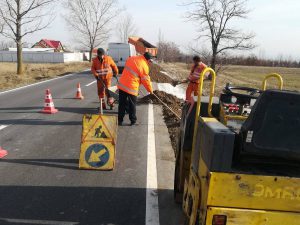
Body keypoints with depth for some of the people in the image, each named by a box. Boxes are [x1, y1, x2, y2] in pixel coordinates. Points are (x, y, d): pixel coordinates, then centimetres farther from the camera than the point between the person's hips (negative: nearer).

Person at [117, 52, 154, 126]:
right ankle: (133, 121, 21)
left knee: (122, 104, 14)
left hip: (122, 85, 6)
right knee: (132, 105, 10)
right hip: (131, 88, -6)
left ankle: (120, 120, 22)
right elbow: (146, 80, -5)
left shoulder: (131, 58, 7)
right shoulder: (144, 66, -11)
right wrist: (150, 90, 9)